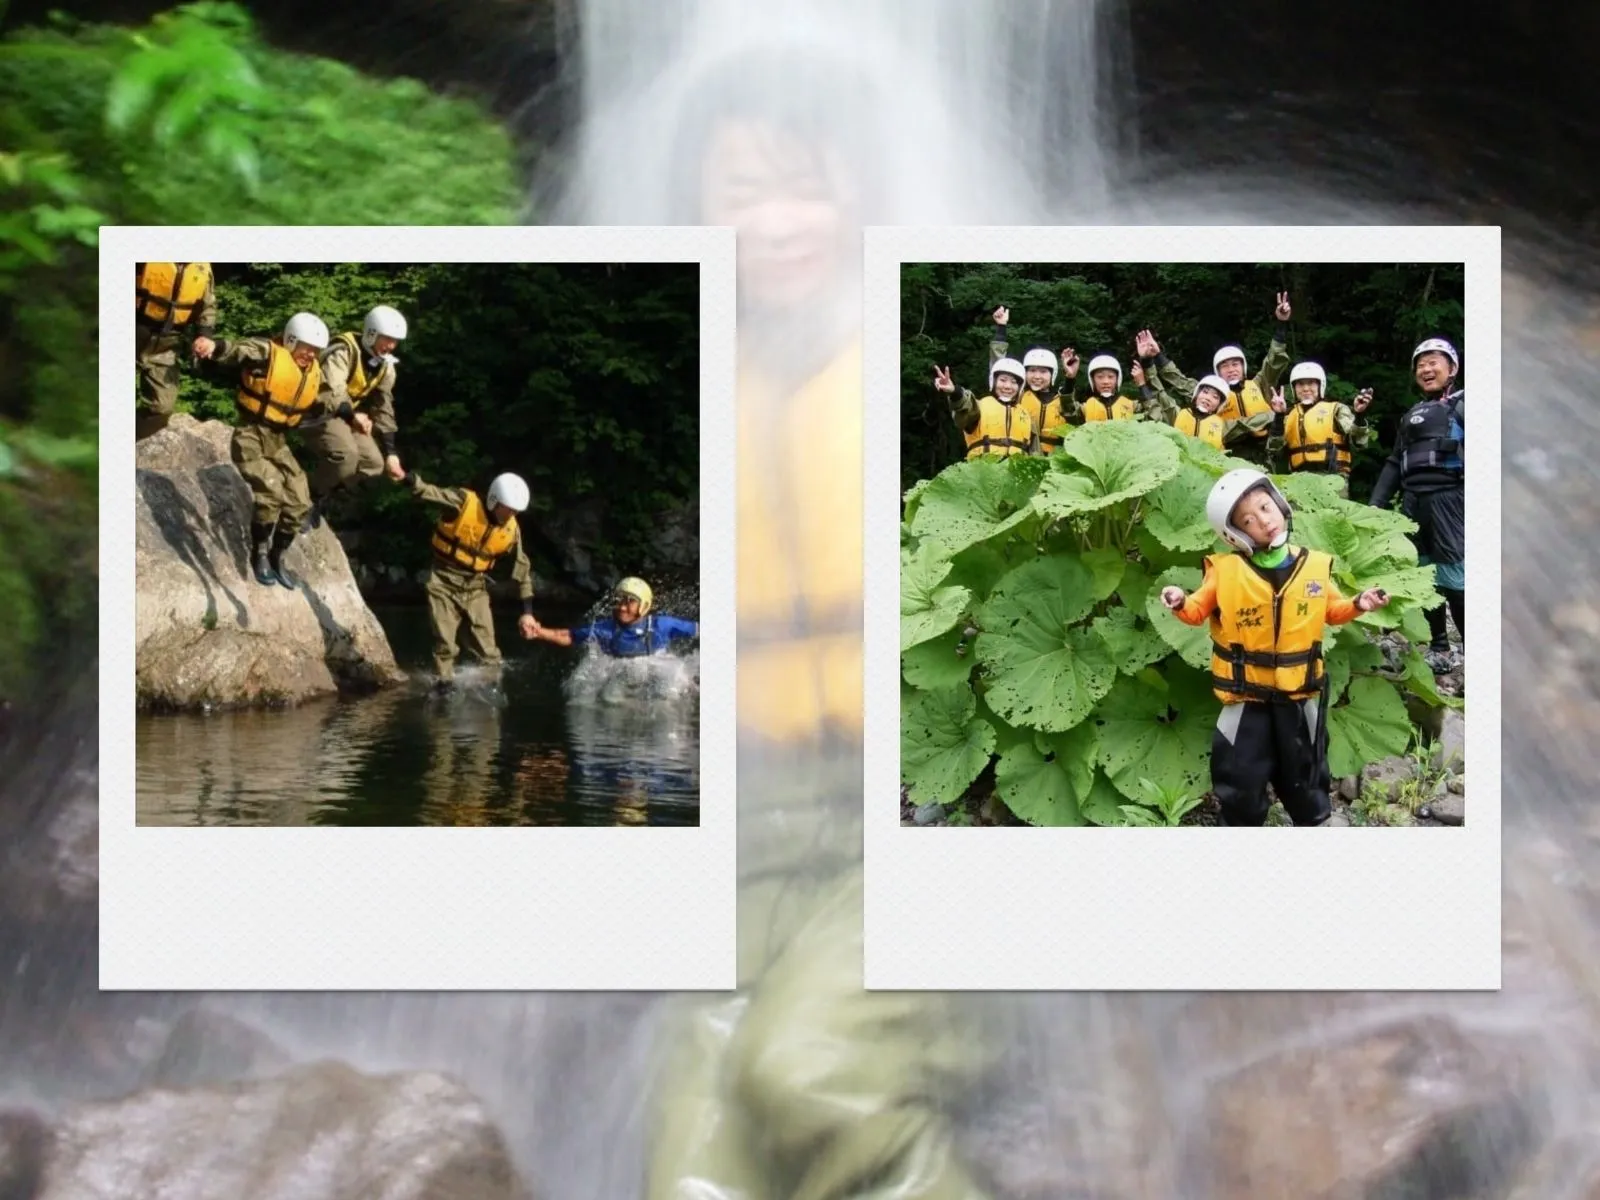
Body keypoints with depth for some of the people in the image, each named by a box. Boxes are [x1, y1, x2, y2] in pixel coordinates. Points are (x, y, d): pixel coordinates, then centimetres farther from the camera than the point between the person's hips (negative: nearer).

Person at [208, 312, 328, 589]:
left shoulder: (314, 374, 8)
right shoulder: (267, 353, -13)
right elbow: (234, 350, -28)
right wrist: (212, 347, -51)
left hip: (278, 441, 7)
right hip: (250, 436, -7)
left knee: (299, 502, 4)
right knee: (271, 491, -24)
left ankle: (277, 560, 24)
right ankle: (260, 557, -4)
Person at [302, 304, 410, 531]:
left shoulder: (385, 367, 5)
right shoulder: (344, 351, -20)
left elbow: (384, 410, 8)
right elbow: (330, 390, -32)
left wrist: (391, 453, 2)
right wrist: (353, 414, -31)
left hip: (349, 417, 8)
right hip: (319, 410, -8)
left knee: (374, 463, -9)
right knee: (345, 454, -33)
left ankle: (323, 490, 8)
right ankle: (311, 496, -11)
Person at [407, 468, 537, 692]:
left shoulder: (511, 531, -6)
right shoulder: (463, 502, -17)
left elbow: (522, 570, 3)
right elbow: (425, 491, -27)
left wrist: (527, 612, 1)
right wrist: (406, 476, -49)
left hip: (475, 589, 3)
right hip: (444, 584, -3)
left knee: (487, 651, 1)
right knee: (445, 646, -2)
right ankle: (444, 687, 12)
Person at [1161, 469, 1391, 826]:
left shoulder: (1315, 565, -3)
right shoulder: (1225, 570, -10)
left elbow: (1331, 611, 10)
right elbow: (1198, 610, -3)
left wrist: (1357, 605, -8)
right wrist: (1181, 604, -24)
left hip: (1300, 692, 2)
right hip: (1247, 694, -2)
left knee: (1304, 774, 16)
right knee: (1240, 777, 5)